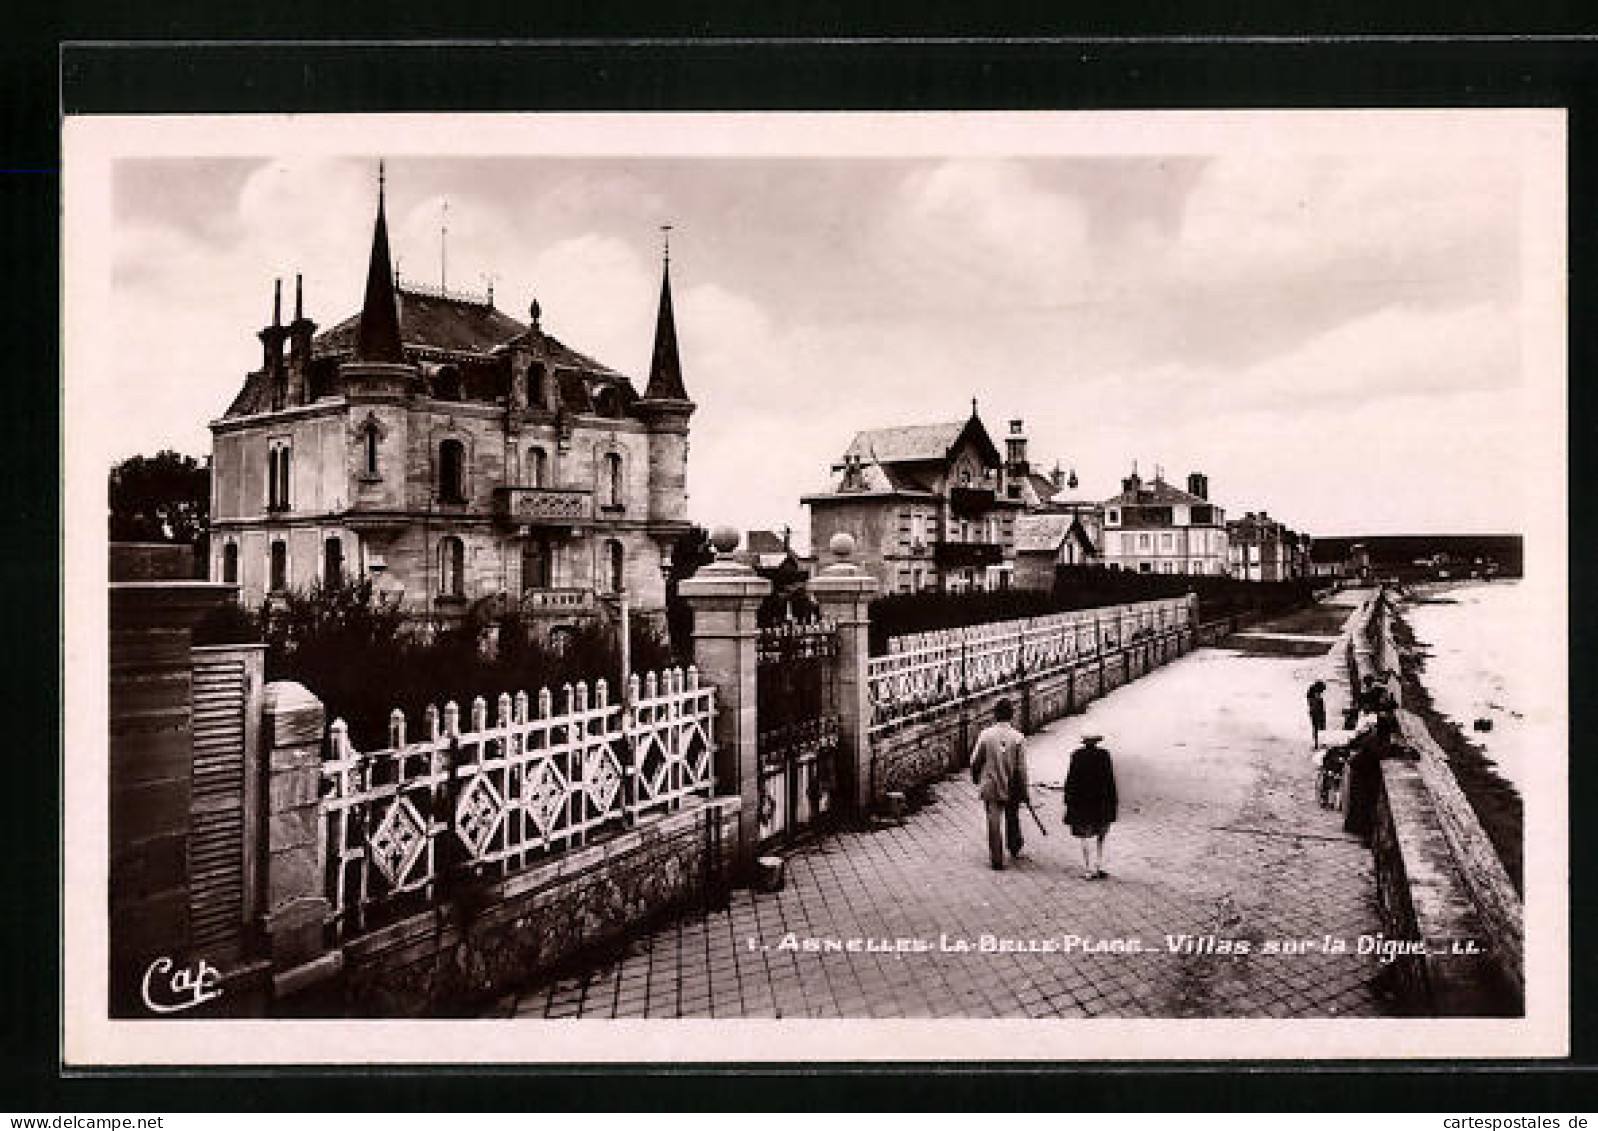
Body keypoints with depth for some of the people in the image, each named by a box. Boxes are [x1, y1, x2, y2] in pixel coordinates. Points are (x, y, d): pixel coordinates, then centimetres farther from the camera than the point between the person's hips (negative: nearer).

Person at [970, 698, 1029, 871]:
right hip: (1012, 788, 1)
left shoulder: (986, 734, -10)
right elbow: (1021, 768, -11)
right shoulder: (1018, 738, -12)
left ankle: (997, 859, 4)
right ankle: (1014, 847, 43)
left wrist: (976, 777, 16)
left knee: (994, 822, 4)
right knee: (1012, 818, 22)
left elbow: (975, 761, -4)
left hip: (990, 787, -1)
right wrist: (1025, 791, -2)